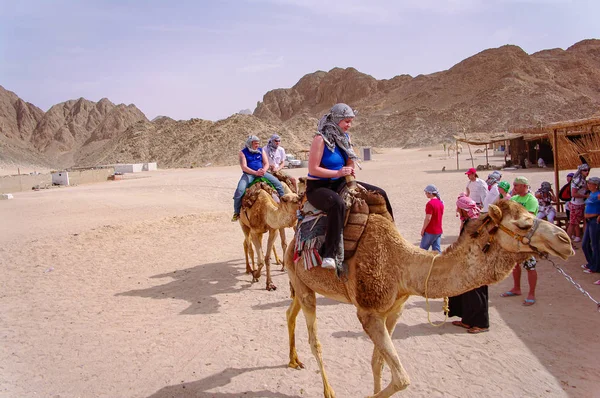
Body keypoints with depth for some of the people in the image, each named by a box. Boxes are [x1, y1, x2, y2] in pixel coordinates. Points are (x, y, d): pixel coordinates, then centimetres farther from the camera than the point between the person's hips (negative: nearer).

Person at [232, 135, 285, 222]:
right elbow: (244, 167, -11)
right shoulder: (243, 152, -1)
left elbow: (266, 164, 8)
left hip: (261, 172, 4)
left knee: (278, 184, -8)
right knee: (239, 191, -27)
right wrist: (256, 172, -21)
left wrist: (264, 170, -16)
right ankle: (236, 212, -13)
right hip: (249, 174, -3)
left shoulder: (261, 150, 11)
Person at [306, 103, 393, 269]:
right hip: (317, 187, -8)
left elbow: (349, 162, 19)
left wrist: (349, 170, -4)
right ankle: (328, 255, -39)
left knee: (380, 194, 4)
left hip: (339, 183, 8)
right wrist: (338, 172, -21)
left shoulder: (344, 137, 8)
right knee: (338, 204, -42)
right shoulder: (321, 139, -14)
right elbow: (313, 169, -19)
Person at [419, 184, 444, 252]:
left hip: (430, 231, -8)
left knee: (423, 249, 7)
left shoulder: (430, 204, -19)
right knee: (437, 250, 9)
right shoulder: (440, 202, 7)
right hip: (439, 231, 8)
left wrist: (423, 229, -11)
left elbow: (428, 218, -20)